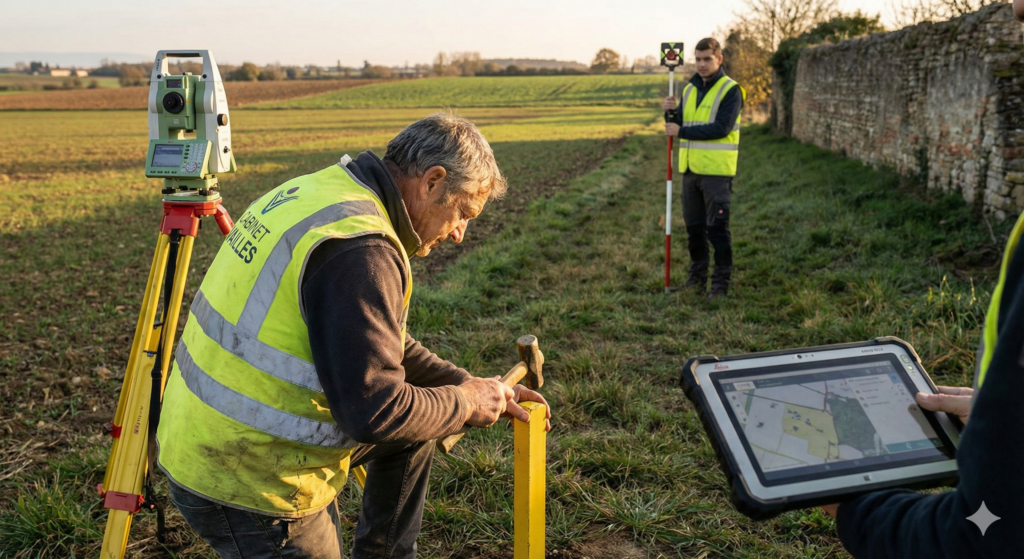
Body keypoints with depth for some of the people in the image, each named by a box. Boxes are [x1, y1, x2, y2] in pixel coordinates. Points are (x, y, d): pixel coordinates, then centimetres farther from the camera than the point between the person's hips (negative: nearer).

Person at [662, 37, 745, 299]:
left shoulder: (731, 90, -7)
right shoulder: (690, 89, 14)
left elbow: (722, 128, -18)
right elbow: (680, 126, 14)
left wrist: (682, 131, -17)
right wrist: (672, 112, -7)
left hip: (717, 171, -6)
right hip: (690, 169, 6)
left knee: (717, 228, -2)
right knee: (694, 227, 13)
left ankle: (722, 281, 7)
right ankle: (697, 277, 25)